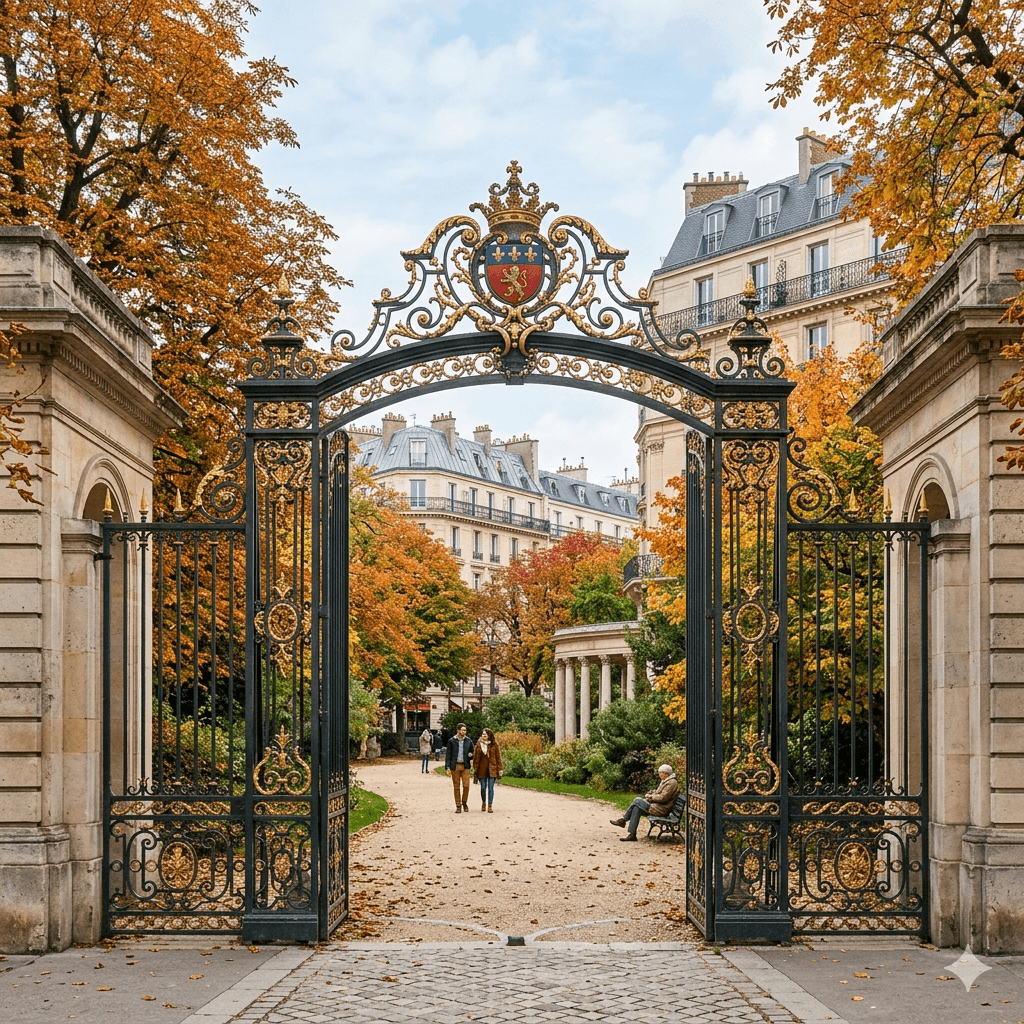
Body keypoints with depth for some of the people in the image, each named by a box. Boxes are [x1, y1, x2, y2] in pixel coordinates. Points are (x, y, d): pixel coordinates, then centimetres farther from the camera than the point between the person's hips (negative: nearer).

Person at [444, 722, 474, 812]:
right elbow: (448, 754, 2)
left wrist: (471, 755, -7)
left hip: (465, 766, 1)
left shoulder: (469, 741, 7)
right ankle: (458, 806, 9)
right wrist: (447, 767, -6)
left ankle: (464, 803, 14)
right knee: (456, 787, 2)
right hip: (455, 766, -1)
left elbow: (472, 752, 18)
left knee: (466, 785, -7)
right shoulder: (452, 741, 2)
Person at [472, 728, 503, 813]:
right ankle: (483, 803, 30)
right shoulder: (479, 744, 4)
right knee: (483, 787, 8)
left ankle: (490, 806, -1)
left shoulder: (494, 744, 1)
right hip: (482, 769, 1)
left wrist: (500, 769, 0)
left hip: (491, 769, -1)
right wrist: (475, 770, 3)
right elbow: (476, 757, 6)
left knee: (491, 787, -5)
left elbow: (498, 757, 4)